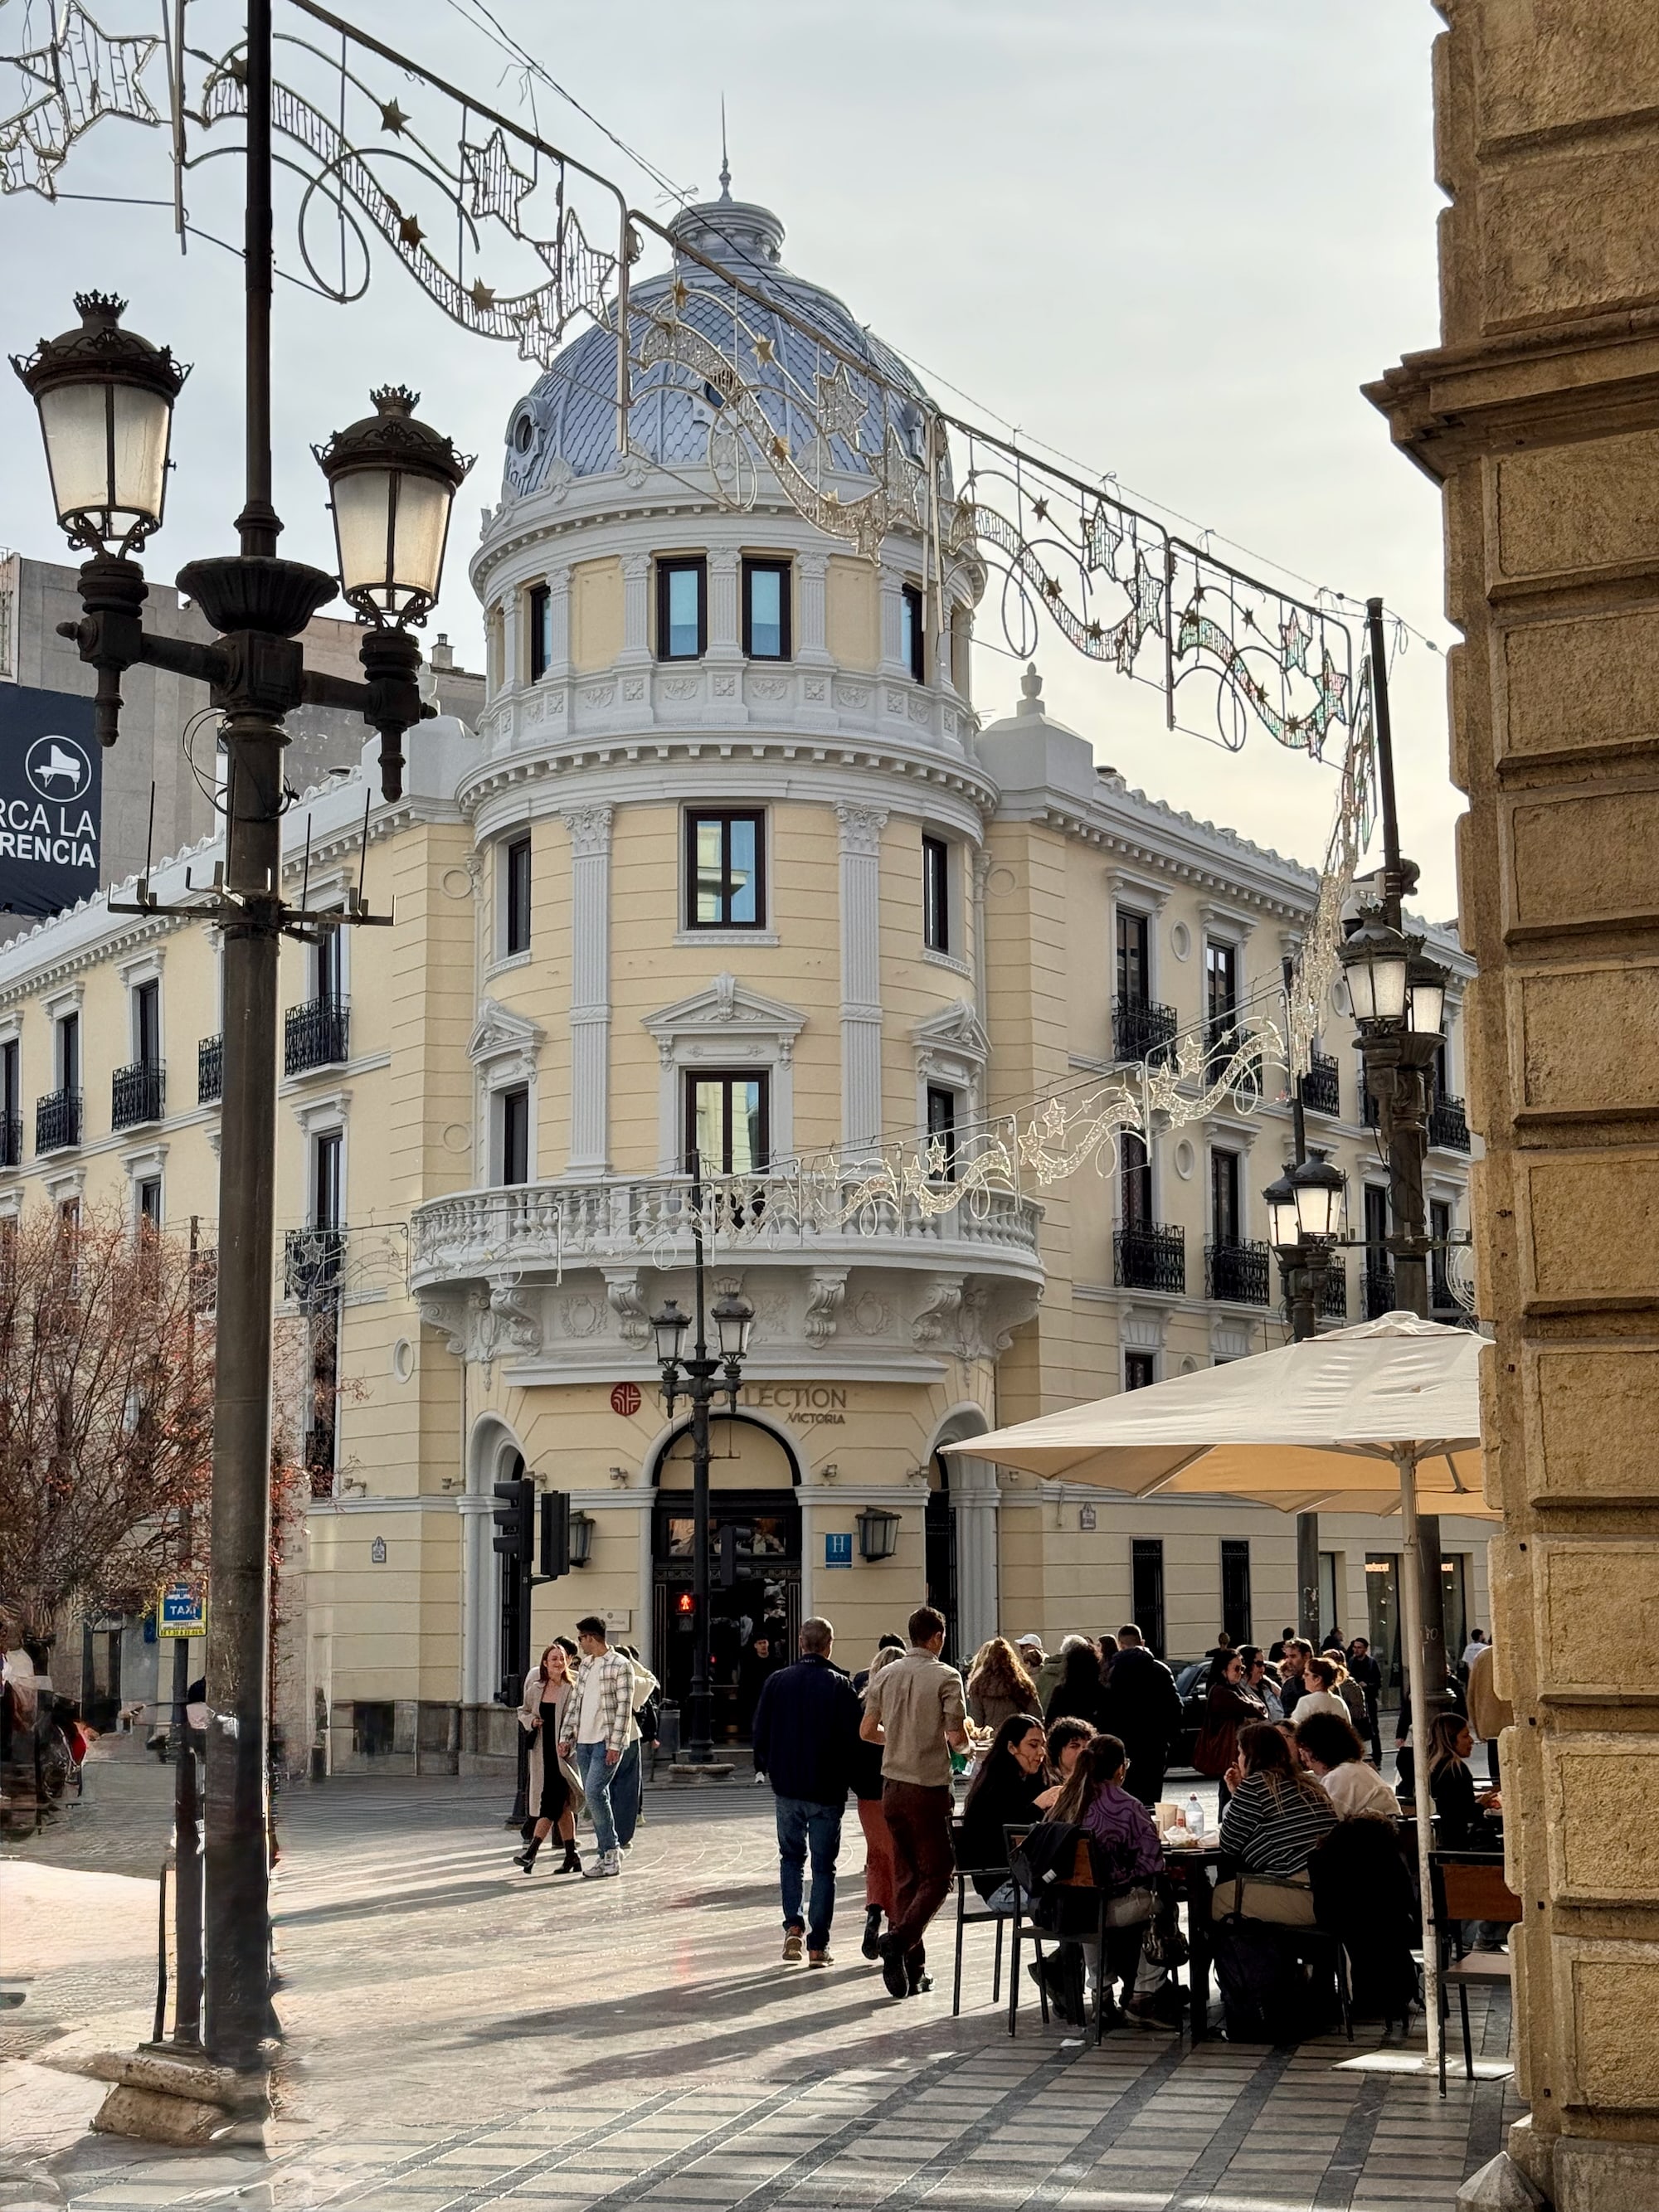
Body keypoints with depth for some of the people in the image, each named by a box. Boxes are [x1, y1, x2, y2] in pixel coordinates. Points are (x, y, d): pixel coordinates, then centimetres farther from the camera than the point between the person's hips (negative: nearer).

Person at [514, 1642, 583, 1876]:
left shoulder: (572, 1690, -6)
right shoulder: (535, 1689, 8)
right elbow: (523, 1712, 20)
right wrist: (531, 1721, 0)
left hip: (563, 1752, -5)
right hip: (542, 1753, 5)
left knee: (552, 1802, -12)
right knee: (562, 1806, 10)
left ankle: (532, 1851, -13)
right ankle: (572, 1855, 17)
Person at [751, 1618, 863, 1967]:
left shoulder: (777, 1682, -1)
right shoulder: (840, 1686, -10)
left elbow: (760, 1732, 3)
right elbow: (853, 1737, -10)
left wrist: (766, 1768, 17)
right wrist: (848, 1778, 6)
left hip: (786, 1787, 2)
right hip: (827, 1791, -2)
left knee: (791, 1857, 20)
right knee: (823, 1866, 6)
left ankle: (793, 1925, 4)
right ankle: (818, 1944, 3)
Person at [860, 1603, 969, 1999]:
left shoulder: (886, 1675, 6)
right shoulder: (945, 1677, -10)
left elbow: (867, 1731, 9)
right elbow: (958, 1737, -15)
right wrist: (963, 1742, 8)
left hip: (892, 1785, 6)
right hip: (929, 1786, -6)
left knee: (905, 1876, 12)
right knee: (938, 1874, 2)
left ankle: (913, 1968, 12)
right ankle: (899, 1938, -19)